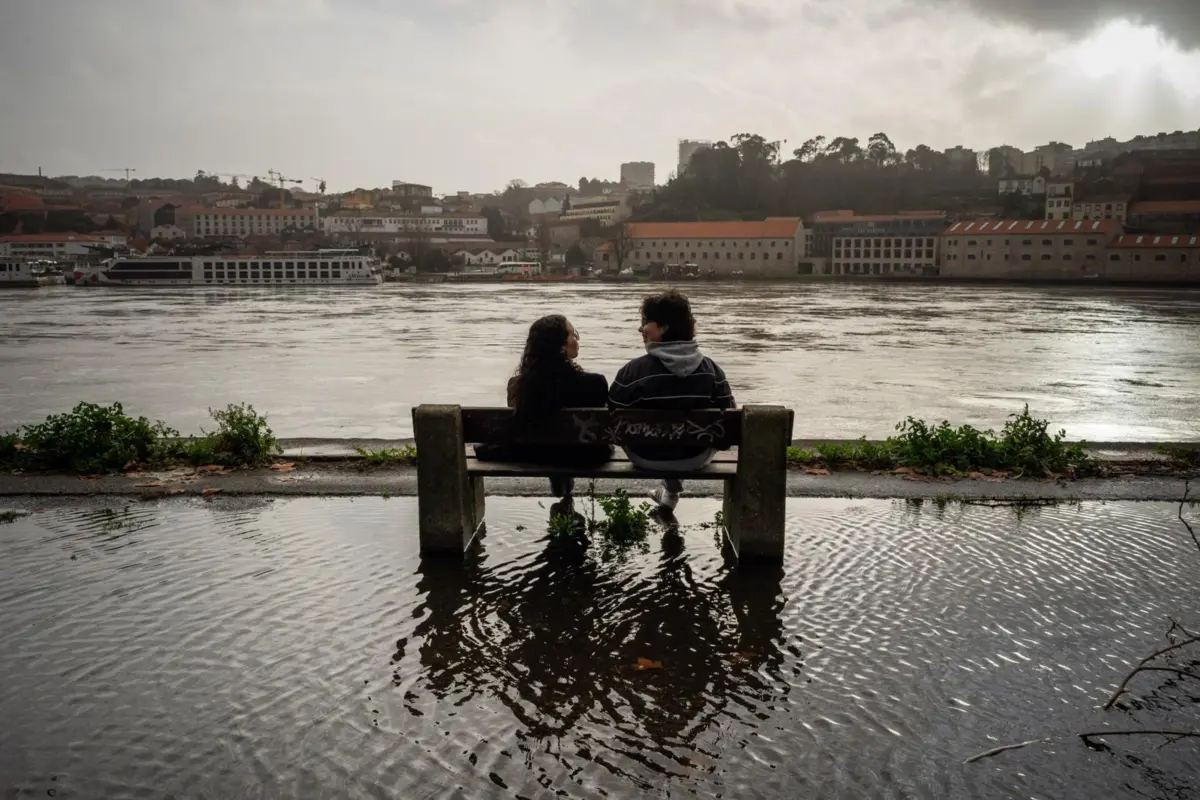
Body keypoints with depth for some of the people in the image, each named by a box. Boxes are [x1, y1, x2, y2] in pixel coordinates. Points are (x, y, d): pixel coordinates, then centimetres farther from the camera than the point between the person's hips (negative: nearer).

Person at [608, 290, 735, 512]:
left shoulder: (634, 370, -21)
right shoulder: (711, 369, -12)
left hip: (647, 458, -1)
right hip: (695, 457, 2)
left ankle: (671, 489, 52)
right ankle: (671, 491, 51)